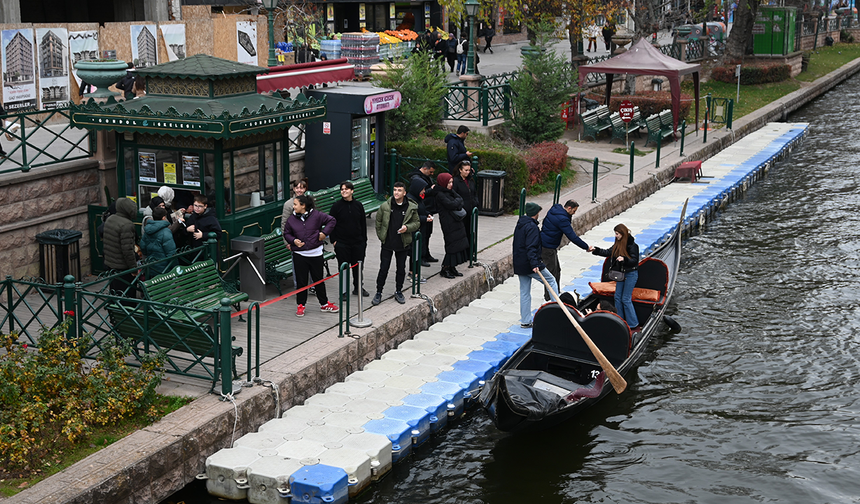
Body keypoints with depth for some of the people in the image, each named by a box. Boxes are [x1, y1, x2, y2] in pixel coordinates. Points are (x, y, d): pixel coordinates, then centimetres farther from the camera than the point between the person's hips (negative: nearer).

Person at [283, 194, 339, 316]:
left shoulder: (316, 215, -7)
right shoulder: (291, 219, -1)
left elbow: (332, 220, 3)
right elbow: (286, 233, 11)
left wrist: (324, 233, -5)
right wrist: (293, 240, -8)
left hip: (315, 253, -1)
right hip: (299, 254, 1)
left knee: (319, 280, 10)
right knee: (301, 281, 5)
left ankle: (324, 304, 24)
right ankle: (300, 305, 19)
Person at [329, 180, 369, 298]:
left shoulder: (358, 205, 3)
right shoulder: (337, 206, -5)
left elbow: (363, 224, 10)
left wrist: (364, 240, 8)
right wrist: (333, 240, -7)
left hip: (358, 242, 3)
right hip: (342, 243, -3)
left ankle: (357, 288, 29)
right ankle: (344, 291, 14)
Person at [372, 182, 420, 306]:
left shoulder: (411, 207, -4)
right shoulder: (385, 206, -4)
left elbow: (416, 223, 5)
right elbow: (378, 222, 8)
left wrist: (407, 227, -14)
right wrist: (381, 236, 6)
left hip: (403, 244, 1)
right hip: (387, 244, -1)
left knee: (401, 269, 11)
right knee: (383, 269, 2)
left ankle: (398, 292, 27)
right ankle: (378, 293, 13)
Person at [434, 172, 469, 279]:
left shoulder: (449, 192, 14)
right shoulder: (440, 195, -14)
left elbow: (460, 201, 11)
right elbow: (451, 205, -20)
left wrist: (457, 203, -10)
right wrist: (458, 200, -2)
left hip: (456, 222, 9)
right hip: (448, 224, -9)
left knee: (458, 245, 9)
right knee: (452, 245, -7)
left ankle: (452, 268, 16)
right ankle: (445, 269, 2)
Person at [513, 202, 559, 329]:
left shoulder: (519, 225, 13)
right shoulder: (532, 227, -15)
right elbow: (531, 247, -25)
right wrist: (534, 264, -29)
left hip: (519, 265, 9)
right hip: (529, 264, -9)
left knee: (524, 292, 10)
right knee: (551, 282, 7)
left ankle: (525, 321, 10)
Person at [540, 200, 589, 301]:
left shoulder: (554, 209, 4)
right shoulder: (562, 219, -24)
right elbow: (573, 237, -23)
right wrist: (586, 247, -14)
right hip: (548, 248, -10)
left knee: (557, 270, 17)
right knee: (551, 273, -3)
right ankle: (548, 298, 4)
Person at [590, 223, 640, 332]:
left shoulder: (632, 245, -18)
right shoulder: (618, 244, 5)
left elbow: (635, 260, -19)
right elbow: (608, 252, 12)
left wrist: (624, 259, -35)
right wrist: (596, 250, 4)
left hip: (631, 274, -8)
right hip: (621, 273, 8)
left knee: (626, 299, -8)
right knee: (618, 297, 10)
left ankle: (634, 326, -1)